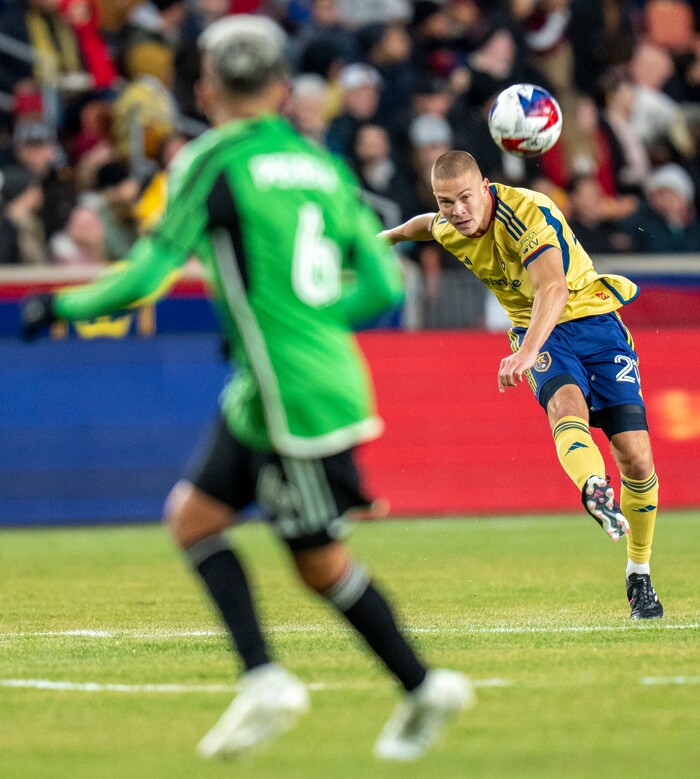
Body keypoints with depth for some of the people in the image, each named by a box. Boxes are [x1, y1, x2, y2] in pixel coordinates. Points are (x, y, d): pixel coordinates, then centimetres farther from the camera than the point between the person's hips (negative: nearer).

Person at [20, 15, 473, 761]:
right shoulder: (320, 163, 11)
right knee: (193, 513, 13)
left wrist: (61, 306, 2)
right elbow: (382, 282, 9)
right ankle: (263, 678, 8)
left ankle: (423, 687, 6)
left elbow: (151, 271, -12)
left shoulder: (211, 161, -9)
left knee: (320, 562, 2)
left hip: (291, 400, -8)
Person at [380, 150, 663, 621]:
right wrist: (388, 236, 45)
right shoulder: (448, 228, -5)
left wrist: (526, 353, -58)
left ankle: (640, 577, 10)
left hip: (593, 320, -3)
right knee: (566, 404, -34)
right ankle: (597, 494, -64)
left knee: (637, 458, -9)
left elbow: (553, 288, -42)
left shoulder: (531, 214, -26)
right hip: (539, 334, 3)